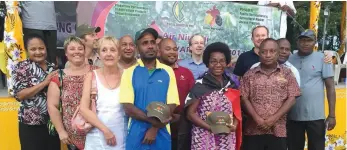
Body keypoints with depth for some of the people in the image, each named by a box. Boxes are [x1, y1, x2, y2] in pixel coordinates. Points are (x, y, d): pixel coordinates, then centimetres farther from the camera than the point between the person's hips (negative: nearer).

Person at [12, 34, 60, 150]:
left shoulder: (53, 67, 8)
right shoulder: (22, 67, -6)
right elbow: (19, 95, -16)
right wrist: (45, 82, -19)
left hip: (53, 122, 5)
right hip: (31, 124, -5)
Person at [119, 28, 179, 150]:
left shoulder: (168, 71, 1)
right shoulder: (129, 72, -2)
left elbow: (172, 107, -3)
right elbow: (128, 108, -9)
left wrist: (155, 128, -13)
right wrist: (155, 121, -15)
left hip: (162, 136, 1)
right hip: (136, 135, -1)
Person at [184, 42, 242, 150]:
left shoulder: (231, 85, 7)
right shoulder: (200, 85, -6)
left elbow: (237, 110, 13)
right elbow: (190, 113, -7)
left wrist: (234, 126, -6)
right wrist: (211, 127, -15)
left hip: (227, 139, 4)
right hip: (204, 138, -3)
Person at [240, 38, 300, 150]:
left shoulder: (287, 74, 5)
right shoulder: (249, 75, 5)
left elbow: (291, 99, 0)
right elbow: (244, 99, 1)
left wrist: (275, 118, -10)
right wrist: (257, 119, -11)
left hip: (278, 130, 0)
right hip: (253, 130, 0)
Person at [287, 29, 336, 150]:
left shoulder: (322, 59, -2)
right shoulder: (289, 60, 5)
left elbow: (330, 87, -2)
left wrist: (332, 115, -7)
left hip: (316, 116, -2)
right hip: (293, 116, 3)